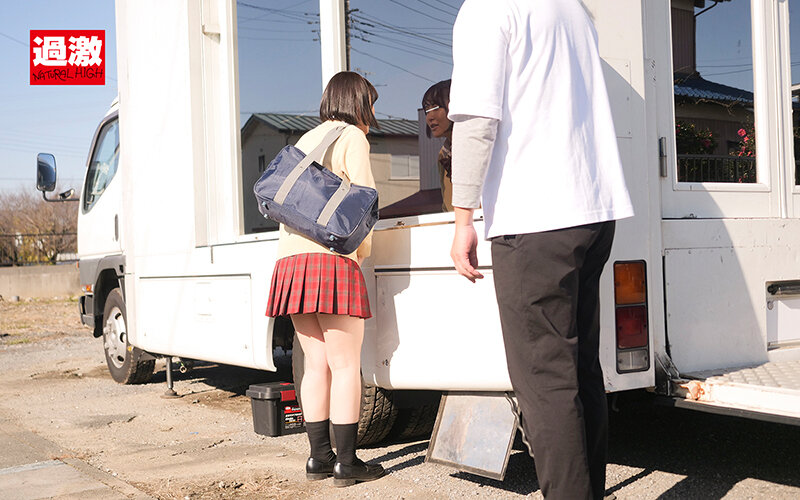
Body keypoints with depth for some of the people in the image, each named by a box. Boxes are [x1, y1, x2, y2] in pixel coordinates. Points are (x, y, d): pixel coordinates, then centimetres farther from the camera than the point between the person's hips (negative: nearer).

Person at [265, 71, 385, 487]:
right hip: (331, 257, -8)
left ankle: (319, 457, 12)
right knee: (345, 365, -5)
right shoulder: (351, 136, 2)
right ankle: (346, 463, -3)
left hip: (291, 259, 8)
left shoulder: (304, 141, 25)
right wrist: (364, 246, 6)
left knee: (317, 364, 10)